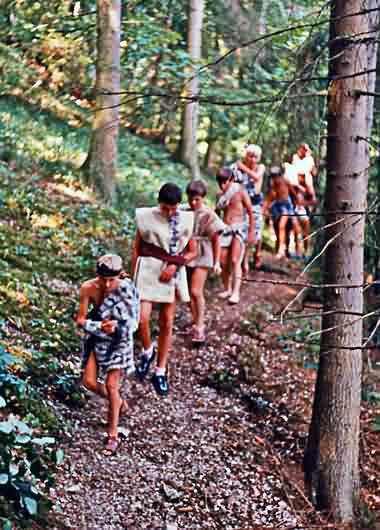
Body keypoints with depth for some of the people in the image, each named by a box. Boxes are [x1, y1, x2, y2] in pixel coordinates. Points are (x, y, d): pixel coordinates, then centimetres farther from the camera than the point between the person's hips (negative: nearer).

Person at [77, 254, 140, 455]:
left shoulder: (126, 289, -25)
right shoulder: (88, 289, -19)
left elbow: (132, 323, -18)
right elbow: (81, 319, -12)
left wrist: (116, 327, -34)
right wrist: (100, 326, -28)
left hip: (119, 340, -3)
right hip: (96, 337, 3)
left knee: (111, 385, -1)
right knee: (89, 381, -1)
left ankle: (113, 436, 12)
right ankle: (118, 402, 32)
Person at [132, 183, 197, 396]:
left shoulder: (186, 220, 1)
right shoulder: (146, 217, -4)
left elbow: (192, 251, 7)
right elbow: (136, 249, 3)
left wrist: (175, 265, -10)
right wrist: (133, 278, 1)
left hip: (172, 273, 2)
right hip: (148, 270, -2)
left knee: (167, 324, 7)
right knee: (142, 318, -17)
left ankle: (160, 372, 19)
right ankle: (148, 350, 15)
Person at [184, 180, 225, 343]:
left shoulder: (208, 216, -9)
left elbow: (216, 240, -3)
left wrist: (217, 263, -4)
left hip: (201, 257, -4)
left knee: (196, 292, -11)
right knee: (188, 292, 9)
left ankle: (199, 327, -2)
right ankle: (195, 321, 26)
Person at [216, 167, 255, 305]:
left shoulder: (240, 192, -4)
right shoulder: (221, 195, 9)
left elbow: (250, 212, -3)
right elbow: (217, 212, 18)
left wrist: (251, 232, -5)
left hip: (238, 228, -5)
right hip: (225, 229, 5)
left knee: (235, 261, -14)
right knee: (223, 262, 3)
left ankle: (236, 292, -16)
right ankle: (227, 289, 20)